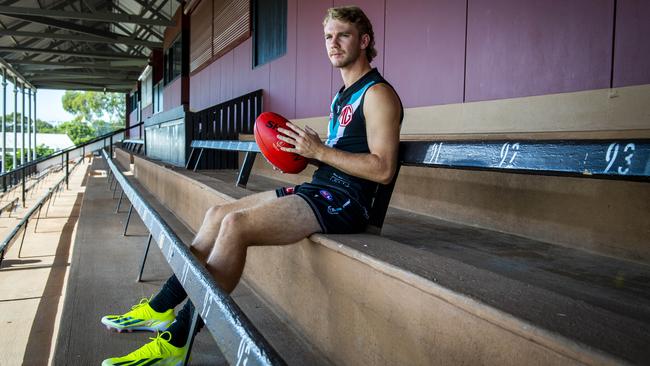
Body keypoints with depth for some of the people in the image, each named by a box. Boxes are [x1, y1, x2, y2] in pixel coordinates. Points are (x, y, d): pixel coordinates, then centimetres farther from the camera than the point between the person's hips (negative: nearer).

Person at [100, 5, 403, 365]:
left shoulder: (378, 93, -8)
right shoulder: (343, 95, 21)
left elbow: (382, 168, -18)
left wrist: (319, 150, -18)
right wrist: (302, 154, 6)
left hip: (344, 201, -10)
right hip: (319, 189, 10)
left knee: (236, 225, -26)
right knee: (217, 214, 6)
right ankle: (162, 307, 11)